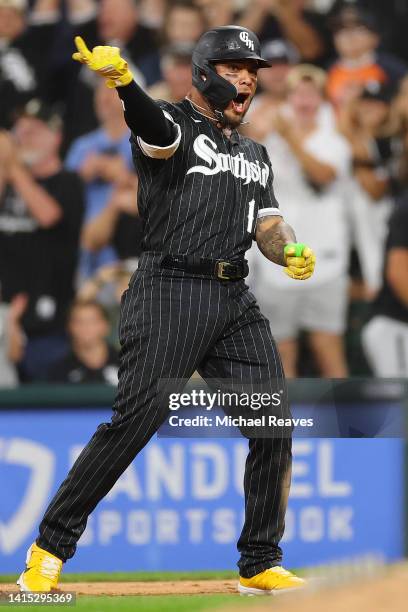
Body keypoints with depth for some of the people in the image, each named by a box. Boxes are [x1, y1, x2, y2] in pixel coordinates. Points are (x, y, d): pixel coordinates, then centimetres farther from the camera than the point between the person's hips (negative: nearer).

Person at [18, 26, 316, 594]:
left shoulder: (255, 155, 24)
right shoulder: (173, 124, 1)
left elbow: (268, 223, 19)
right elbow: (151, 124, -22)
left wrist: (291, 252, -6)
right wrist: (121, 78, -45)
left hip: (236, 302, 7)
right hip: (170, 290, -7)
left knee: (273, 422, 0)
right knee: (135, 419, -15)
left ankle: (261, 565, 12)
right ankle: (50, 547, -6)